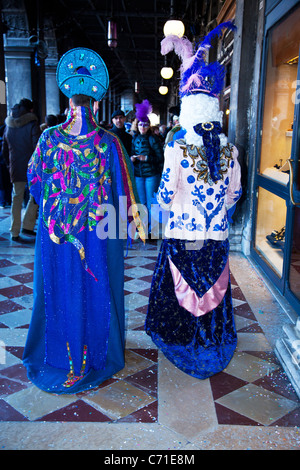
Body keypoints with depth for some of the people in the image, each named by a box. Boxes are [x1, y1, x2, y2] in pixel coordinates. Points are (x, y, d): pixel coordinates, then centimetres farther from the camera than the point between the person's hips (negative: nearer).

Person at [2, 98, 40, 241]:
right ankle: (27, 226, 7)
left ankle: (15, 233, 11)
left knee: (17, 198, 9)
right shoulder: (32, 125, -7)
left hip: (16, 169, 5)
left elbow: (4, 150, 16)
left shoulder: (8, 126, 10)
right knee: (35, 195, 11)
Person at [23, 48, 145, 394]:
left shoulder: (50, 138, -5)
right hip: (99, 232, -1)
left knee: (60, 290, 15)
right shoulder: (108, 142, -9)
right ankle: (94, 354, 28)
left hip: (57, 231, 1)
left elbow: (34, 178, 5)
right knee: (96, 291, 13)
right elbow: (124, 185, -5)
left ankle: (58, 355, 31)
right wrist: (136, 220, 6)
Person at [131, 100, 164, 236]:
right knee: (142, 203, 10)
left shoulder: (153, 139, -5)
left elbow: (160, 157, -7)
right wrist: (132, 158, -2)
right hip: (138, 174, 5)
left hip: (151, 175, -5)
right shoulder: (135, 139, 10)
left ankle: (151, 230, 7)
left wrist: (146, 158, -19)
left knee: (151, 203, -2)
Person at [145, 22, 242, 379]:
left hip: (182, 235, -3)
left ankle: (183, 346, 29)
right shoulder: (229, 150, -2)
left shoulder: (179, 147, -13)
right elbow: (234, 193, 7)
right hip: (217, 237, 4)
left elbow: (165, 195, -9)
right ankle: (212, 352, 32)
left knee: (182, 290, 13)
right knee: (213, 292, 16)